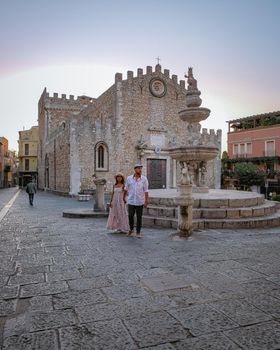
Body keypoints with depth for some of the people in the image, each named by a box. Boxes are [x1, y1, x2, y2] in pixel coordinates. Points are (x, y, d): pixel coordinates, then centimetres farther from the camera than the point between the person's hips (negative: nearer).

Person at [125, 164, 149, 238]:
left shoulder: (144, 179, -2)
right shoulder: (129, 178, 1)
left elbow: (146, 191, -2)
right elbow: (126, 189, 11)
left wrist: (146, 201, -4)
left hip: (140, 202, 0)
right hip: (131, 201, 0)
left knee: (139, 217, 5)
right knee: (130, 216, 2)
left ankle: (138, 232, 19)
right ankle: (131, 229, 26)